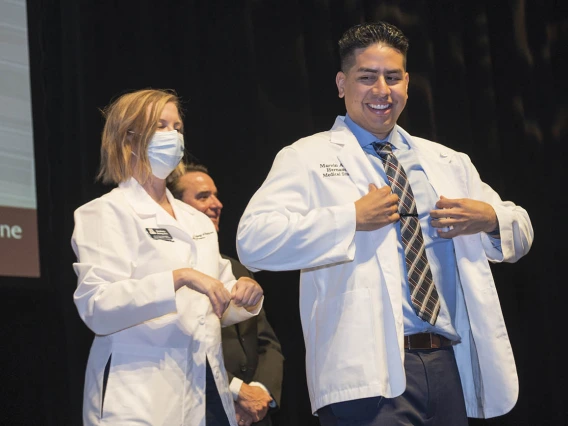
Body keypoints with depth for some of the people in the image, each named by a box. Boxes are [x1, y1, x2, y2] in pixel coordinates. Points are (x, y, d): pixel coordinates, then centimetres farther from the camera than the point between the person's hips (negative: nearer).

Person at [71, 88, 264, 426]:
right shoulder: (105, 214, -2)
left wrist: (245, 297, 1)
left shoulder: (197, 220, 19)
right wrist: (179, 278, -25)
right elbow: (96, 308, -16)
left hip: (207, 394, 6)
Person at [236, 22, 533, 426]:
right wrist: (352, 218, -17)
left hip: (448, 364, 6)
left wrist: (490, 219, 1)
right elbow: (254, 241, -13)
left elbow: (520, 236, 25)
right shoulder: (308, 158, 2)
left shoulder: (448, 163, 20)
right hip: (370, 370, -5)